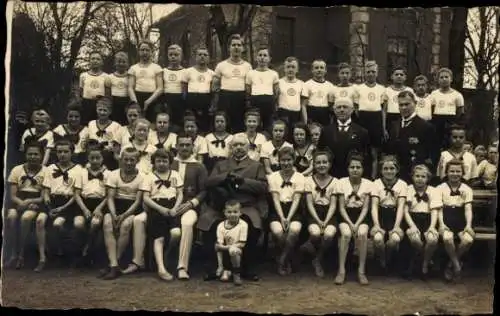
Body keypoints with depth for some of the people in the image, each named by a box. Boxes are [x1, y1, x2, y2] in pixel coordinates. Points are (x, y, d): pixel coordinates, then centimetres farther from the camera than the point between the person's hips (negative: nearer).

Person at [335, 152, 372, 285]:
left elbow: (365, 208, -4)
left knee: (362, 233, -31)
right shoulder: (341, 182, -2)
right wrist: (350, 223, -17)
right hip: (345, 215, 0)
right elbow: (341, 207, -3)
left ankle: (361, 271, -21)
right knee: (346, 233, -32)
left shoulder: (368, 184, -1)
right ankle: (341, 270, -23)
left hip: (361, 216, 0)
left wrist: (357, 224, -19)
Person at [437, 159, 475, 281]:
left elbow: (468, 208, 0)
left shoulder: (467, 189, 11)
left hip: (461, 222, 2)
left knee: (468, 239, -31)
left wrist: (468, 225, -18)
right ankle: (457, 264, -9)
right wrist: (441, 224, -19)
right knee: (447, 238, -36)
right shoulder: (440, 188, 7)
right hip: (446, 222, -2)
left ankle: (451, 264, -4)